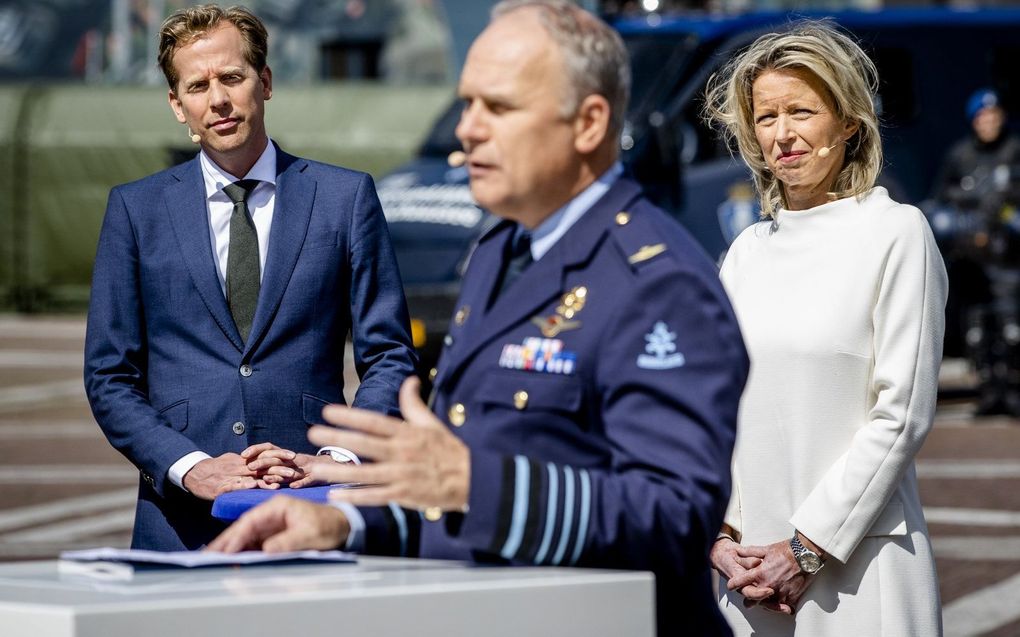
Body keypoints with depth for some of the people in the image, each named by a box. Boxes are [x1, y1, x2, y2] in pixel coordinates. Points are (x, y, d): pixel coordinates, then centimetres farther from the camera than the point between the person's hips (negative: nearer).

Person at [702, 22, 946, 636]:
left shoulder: (896, 234, -4)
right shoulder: (748, 250, 12)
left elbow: (902, 414, -9)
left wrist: (806, 548, -10)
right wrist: (722, 536, -2)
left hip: (856, 564, -4)